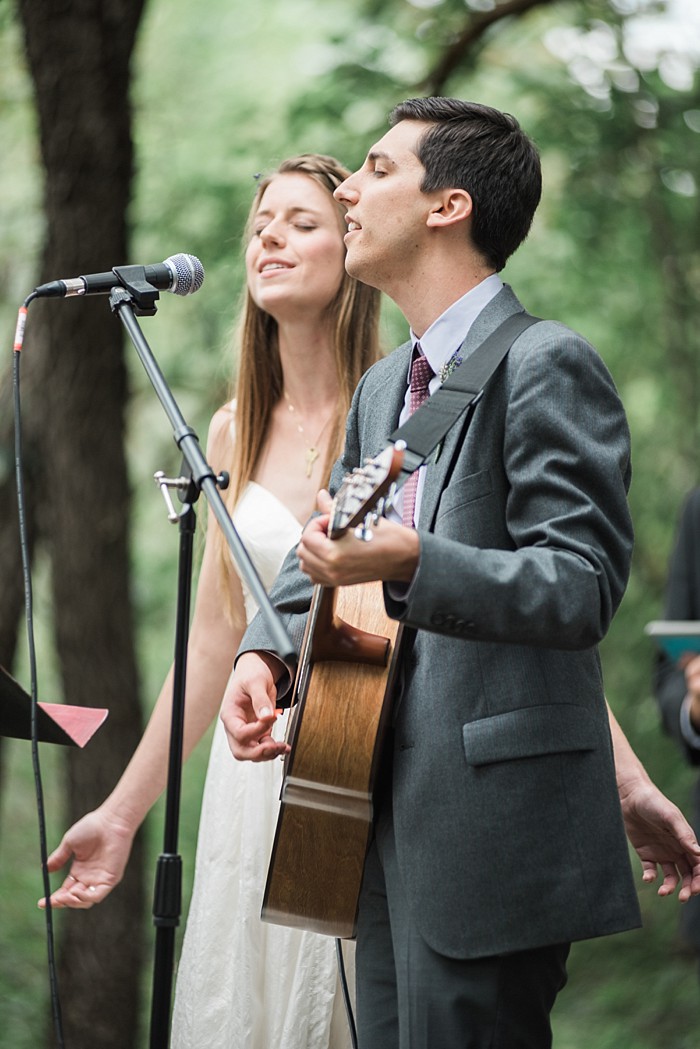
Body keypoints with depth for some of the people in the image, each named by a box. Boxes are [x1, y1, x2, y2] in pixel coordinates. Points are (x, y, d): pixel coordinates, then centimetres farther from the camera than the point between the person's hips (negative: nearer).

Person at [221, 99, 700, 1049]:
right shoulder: (382, 388, 17)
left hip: (495, 820, -9)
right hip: (397, 823, 9)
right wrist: (265, 653, 6)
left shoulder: (547, 366, -11)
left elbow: (586, 587, -18)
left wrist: (412, 564, -33)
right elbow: (322, 546, 27)